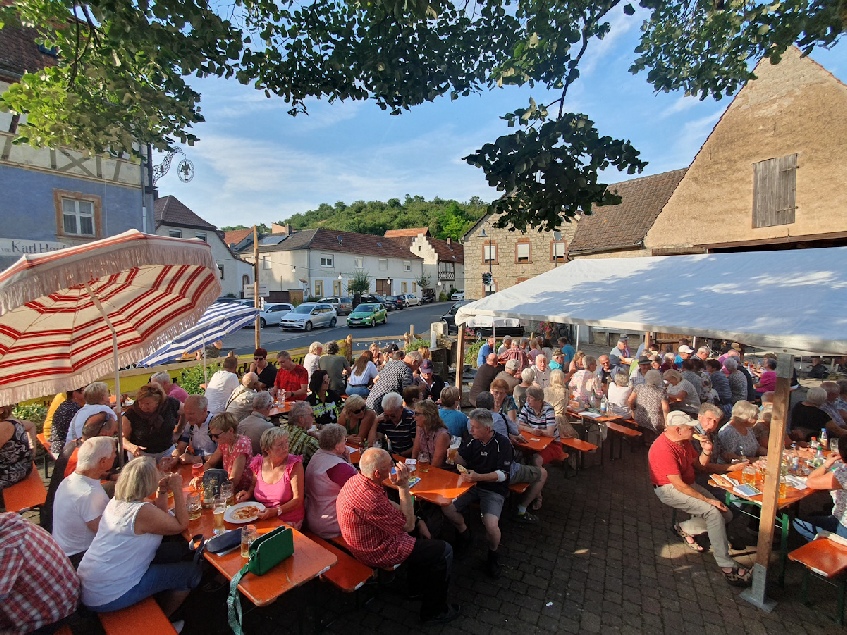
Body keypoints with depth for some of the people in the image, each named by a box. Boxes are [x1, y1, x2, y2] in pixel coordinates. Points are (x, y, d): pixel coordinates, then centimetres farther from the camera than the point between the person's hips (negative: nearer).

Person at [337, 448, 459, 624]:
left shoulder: (356, 480, -8)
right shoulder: (370, 499, -37)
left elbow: (387, 504, 8)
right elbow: (407, 524, -24)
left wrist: (415, 520, 2)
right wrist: (403, 486, -26)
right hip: (377, 552, -9)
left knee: (420, 526, 26)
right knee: (444, 551, -2)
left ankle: (419, 586, 40)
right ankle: (434, 612, 17)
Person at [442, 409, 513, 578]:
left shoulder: (503, 443, -15)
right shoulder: (472, 440, -2)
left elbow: (503, 474, -19)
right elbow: (462, 461, 7)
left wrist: (478, 477, -31)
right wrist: (455, 455, -17)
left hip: (494, 490, -4)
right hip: (472, 484, 5)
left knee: (491, 525, -28)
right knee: (447, 509, -15)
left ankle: (493, 553, 7)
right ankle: (464, 532, 18)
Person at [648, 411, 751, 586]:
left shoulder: (684, 441, 3)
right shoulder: (663, 449, -27)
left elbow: (698, 467, 11)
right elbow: (678, 485, -25)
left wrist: (706, 452, -7)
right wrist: (708, 500, -22)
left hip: (689, 484, 9)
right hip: (669, 490, -9)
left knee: (726, 514, -1)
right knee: (714, 512, -23)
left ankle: (685, 528, 12)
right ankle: (726, 566, -13)